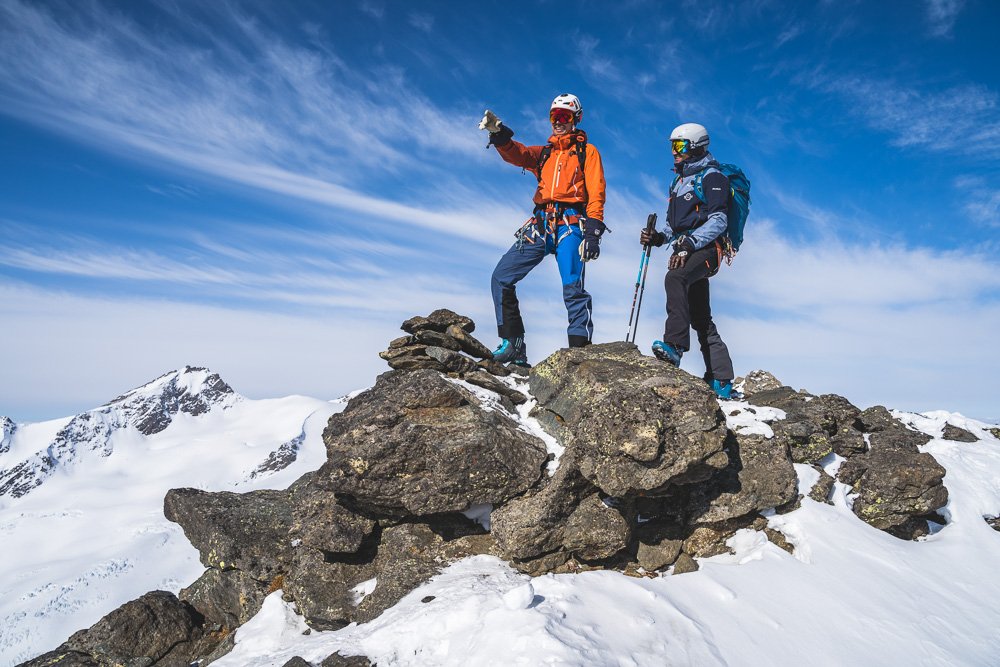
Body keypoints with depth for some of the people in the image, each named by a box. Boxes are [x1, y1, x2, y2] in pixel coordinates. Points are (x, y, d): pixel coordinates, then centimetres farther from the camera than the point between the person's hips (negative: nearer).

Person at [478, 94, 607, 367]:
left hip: (570, 224, -5)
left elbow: (596, 193, 2)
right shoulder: (543, 153, 26)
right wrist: (498, 134, -18)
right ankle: (513, 344, -2)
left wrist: (593, 231, -12)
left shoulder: (586, 151, 14)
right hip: (540, 225, 5)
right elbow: (517, 154, 4)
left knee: (573, 289, -19)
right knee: (501, 277, -4)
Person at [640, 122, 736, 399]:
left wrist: (689, 244, -25)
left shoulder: (711, 176, -2)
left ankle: (675, 345, -43)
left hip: (705, 249, -9)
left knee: (674, 278, -37)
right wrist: (659, 238, 10)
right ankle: (721, 381, 11)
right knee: (701, 318, 6)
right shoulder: (680, 181, 24)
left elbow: (718, 221, -14)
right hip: (686, 251, 9)